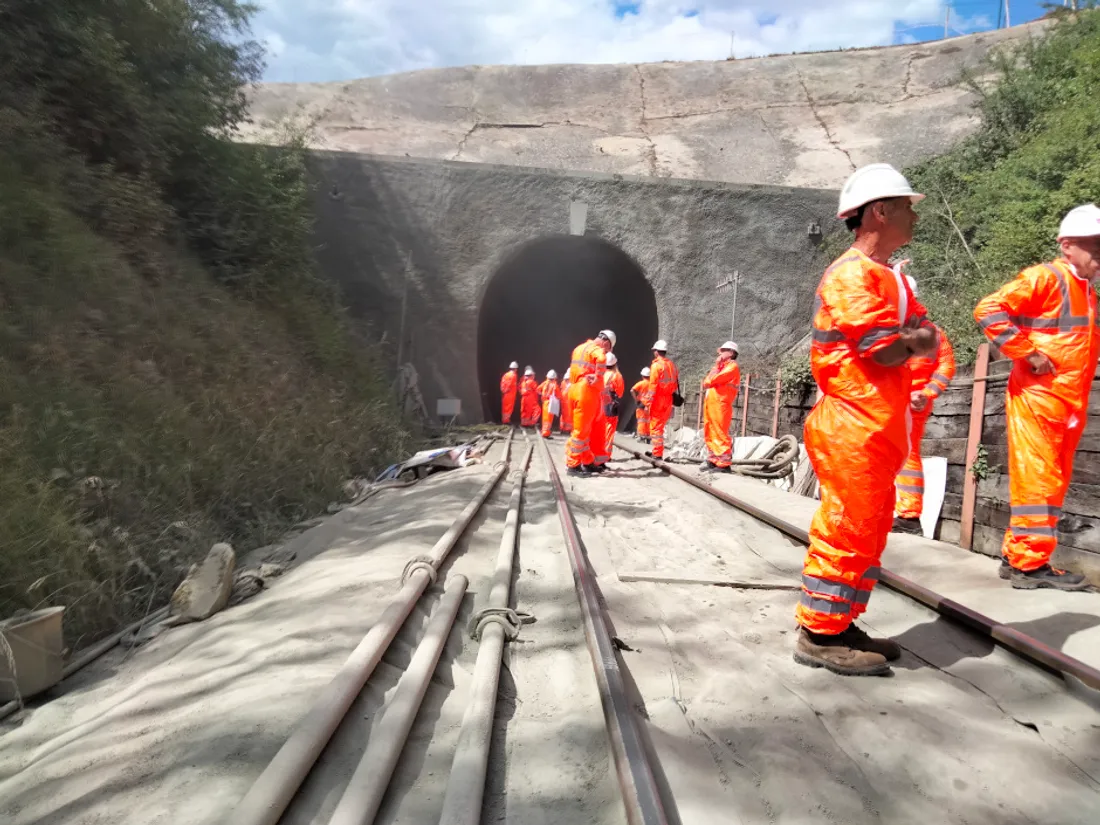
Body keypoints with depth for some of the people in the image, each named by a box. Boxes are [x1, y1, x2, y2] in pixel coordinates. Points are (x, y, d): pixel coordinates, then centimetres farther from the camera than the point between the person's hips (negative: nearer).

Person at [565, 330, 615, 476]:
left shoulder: (580, 348, 20)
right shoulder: (596, 349, -10)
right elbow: (601, 359, -33)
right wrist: (597, 377, -24)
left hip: (578, 390, 10)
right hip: (587, 393, -10)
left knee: (586, 429, 16)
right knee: (581, 430, -4)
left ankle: (589, 462, 23)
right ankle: (572, 465, 0)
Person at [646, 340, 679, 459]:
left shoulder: (656, 365, -10)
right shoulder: (672, 365, 11)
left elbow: (653, 386, -15)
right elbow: (676, 384, 12)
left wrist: (648, 402, -14)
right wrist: (671, 398, 18)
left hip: (658, 400, -7)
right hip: (668, 400, 7)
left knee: (655, 427, -1)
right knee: (660, 426, 16)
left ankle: (658, 453, -2)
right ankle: (657, 451, 22)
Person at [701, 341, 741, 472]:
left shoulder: (732, 366, -5)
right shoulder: (721, 366, 24)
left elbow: (714, 379, -17)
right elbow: (705, 383, 14)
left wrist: (716, 367, 5)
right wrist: (716, 366, 6)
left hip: (720, 404, -10)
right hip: (710, 404, 10)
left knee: (720, 434, -10)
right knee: (709, 434, 12)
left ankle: (724, 464, -9)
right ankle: (713, 460, 19)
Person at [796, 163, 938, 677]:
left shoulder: (887, 277, 20)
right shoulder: (854, 274, -13)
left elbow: (925, 339, 14)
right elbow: (888, 352, -19)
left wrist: (908, 339, -8)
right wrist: (912, 341, 2)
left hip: (874, 430, 10)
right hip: (854, 429, -10)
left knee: (866, 530, 15)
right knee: (847, 528, -5)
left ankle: (840, 625, 25)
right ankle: (819, 635, 5)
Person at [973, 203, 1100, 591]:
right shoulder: (1045, 277, -8)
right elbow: (988, 310, -19)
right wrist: (1027, 353, -18)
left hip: (1068, 406, 9)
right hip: (1037, 400, -9)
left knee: (1052, 483, 11)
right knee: (1038, 481, -6)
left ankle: (1016, 555, 18)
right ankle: (1030, 563, 1)